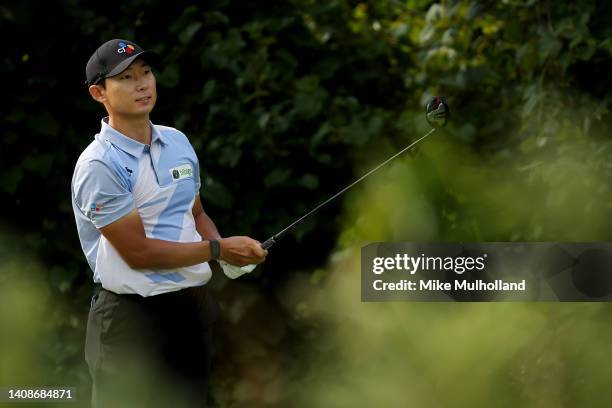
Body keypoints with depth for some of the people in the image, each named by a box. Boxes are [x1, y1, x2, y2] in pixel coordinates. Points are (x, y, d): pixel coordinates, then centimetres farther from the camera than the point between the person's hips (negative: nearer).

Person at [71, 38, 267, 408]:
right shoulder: (98, 165, -15)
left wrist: (232, 259, -1)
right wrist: (217, 250, -14)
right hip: (133, 317, -7)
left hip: (194, 307, 7)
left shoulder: (178, 142, 9)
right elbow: (137, 251, -16)